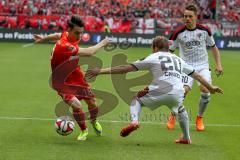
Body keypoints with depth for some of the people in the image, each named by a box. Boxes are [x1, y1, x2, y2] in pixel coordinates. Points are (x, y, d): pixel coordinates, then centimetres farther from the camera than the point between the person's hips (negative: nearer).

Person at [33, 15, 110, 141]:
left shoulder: (70, 35, -9)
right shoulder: (64, 45, -36)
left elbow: (58, 35, 14)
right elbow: (89, 52, -36)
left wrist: (43, 39, 33)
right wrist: (102, 44, -18)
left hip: (76, 76, 7)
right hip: (63, 82, -7)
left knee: (92, 103, 10)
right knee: (76, 105, -25)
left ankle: (94, 122, 45)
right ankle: (84, 130, 3)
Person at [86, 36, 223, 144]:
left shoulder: (152, 58, 12)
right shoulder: (178, 60, 26)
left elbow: (126, 68, 7)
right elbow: (196, 75, 31)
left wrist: (101, 71, 9)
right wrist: (210, 88, 46)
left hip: (159, 92, -4)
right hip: (177, 94, 4)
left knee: (137, 99, 23)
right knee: (181, 110, 38)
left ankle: (134, 121, -3)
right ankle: (186, 138, 35)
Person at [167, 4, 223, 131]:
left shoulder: (204, 31, 0)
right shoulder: (178, 33, -6)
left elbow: (213, 47, 14)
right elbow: (168, 50, 3)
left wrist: (218, 64, 7)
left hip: (203, 65, 2)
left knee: (205, 90, -19)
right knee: (183, 91, -22)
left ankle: (199, 119, 6)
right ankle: (172, 116, 7)